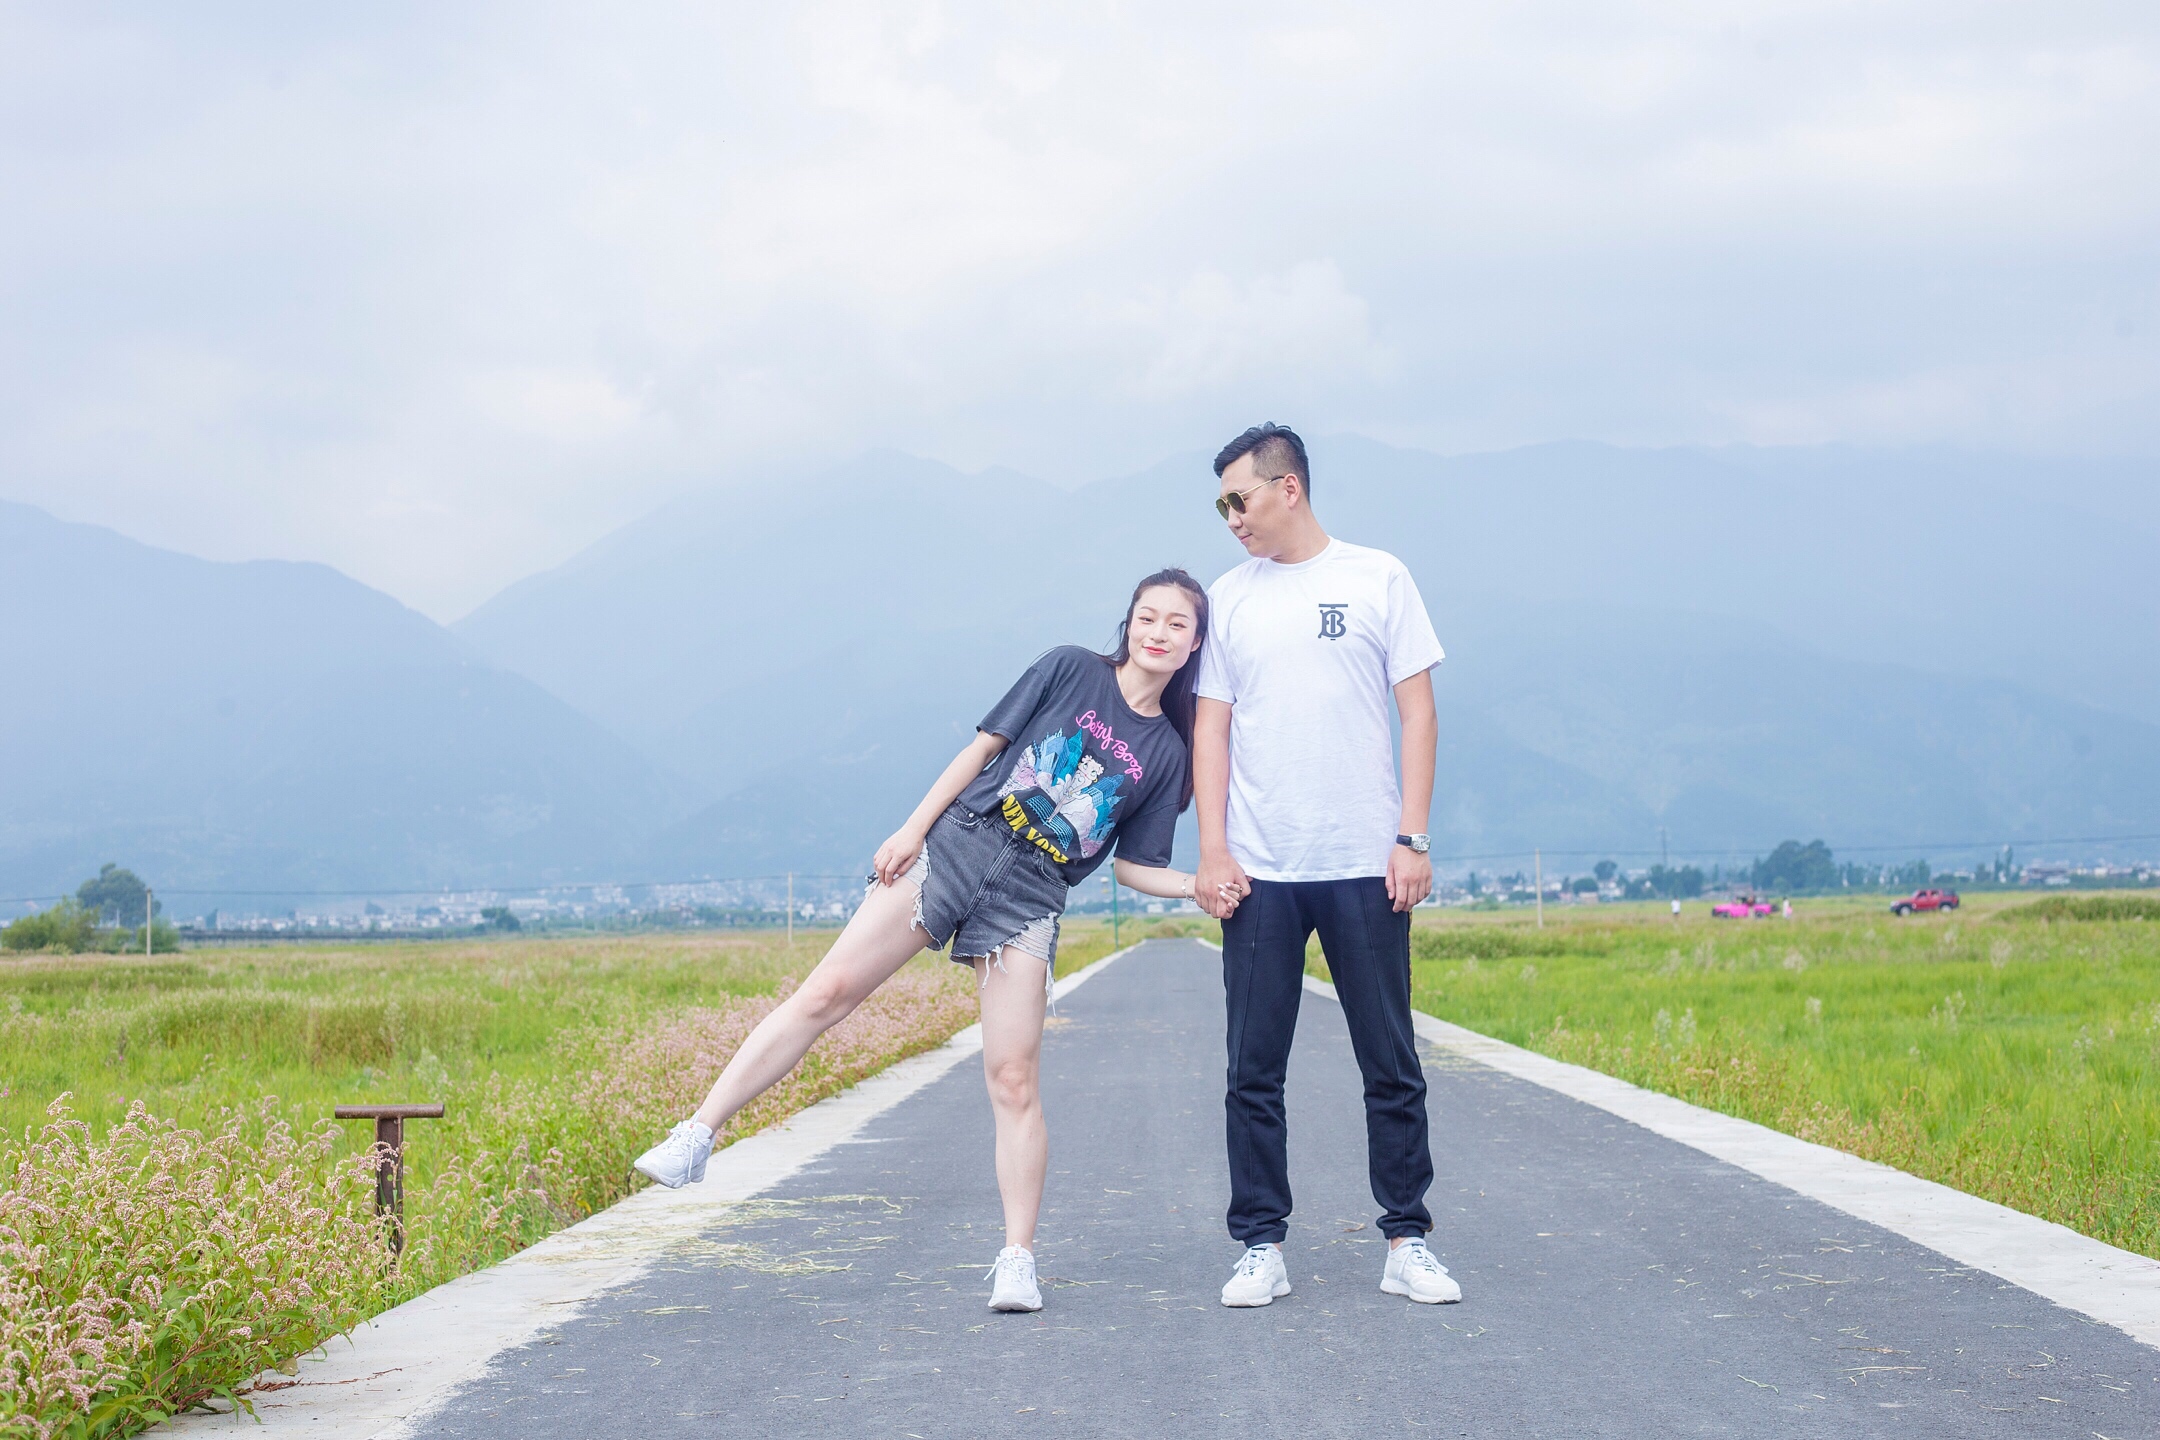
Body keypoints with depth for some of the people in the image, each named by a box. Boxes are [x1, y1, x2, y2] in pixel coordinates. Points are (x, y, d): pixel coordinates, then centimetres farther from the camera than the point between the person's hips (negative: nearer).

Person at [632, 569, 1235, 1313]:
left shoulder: (1167, 751, 11)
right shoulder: (1070, 670, 7)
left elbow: (1134, 866, 11)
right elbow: (985, 745, 6)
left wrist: (1202, 885, -6)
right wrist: (913, 827, -2)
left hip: (1028, 903, 1)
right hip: (959, 842, -1)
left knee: (1014, 1082, -5)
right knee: (826, 992, -11)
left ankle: (1017, 1262, 3)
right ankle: (696, 1138, -10)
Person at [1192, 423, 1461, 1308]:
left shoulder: (1376, 579, 4)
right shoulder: (1228, 598, 10)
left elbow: (1418, 712, 2)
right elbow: (1211, 728, 9)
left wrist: (1412, 839, -6)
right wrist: (1212, 850, -1)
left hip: (1364, 869, -2)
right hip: (1259, 873, 2)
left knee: (1392, 1067, 2)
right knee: (1254, 1070, 2)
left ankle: (1407, 1242, 10)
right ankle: (1261, 1245, 9)